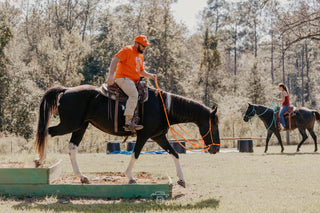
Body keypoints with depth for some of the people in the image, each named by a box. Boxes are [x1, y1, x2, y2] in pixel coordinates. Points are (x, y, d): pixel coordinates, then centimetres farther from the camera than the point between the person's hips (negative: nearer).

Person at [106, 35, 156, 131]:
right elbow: (115, 60, -15)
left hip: (133, 82, 9)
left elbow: (141, 71, 30)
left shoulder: (140, 56, 23)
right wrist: (111, 76, -27)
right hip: (123, 78, -9)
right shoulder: (127, 50, -5)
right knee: (134, 94, -30)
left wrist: (150, 75, 9)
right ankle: (128, 123, -37)